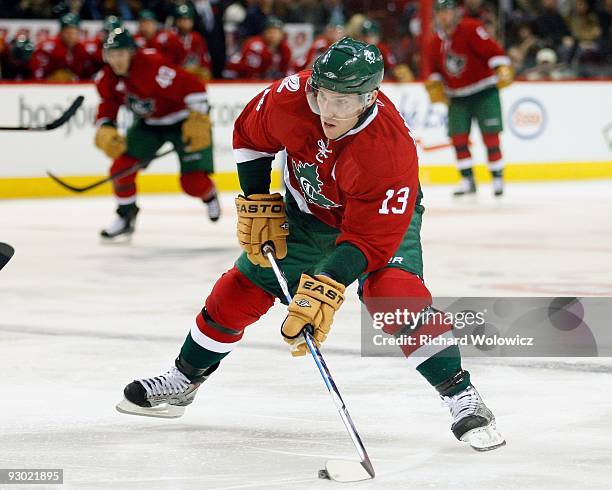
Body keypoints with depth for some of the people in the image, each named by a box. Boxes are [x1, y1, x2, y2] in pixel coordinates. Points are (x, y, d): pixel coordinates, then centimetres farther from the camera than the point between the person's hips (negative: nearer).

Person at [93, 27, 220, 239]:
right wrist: (105, 131, -20)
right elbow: (107, 107, 1)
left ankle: (210, 196, 28)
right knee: (121, 168, -10)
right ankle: (126, 217, 13)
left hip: (183, 120, -6)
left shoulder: (152, 65, -33)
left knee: (193, 182, -11)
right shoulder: (107, 78, -9)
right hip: (148, 123, 6)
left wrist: (198, 122, -32)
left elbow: (193, 87, -33)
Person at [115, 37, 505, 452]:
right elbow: (250, 135, -6)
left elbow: (367, 238, -38)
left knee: (394, 290, -30)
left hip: (382, 217, -5)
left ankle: (462, 397, -24)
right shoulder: (292, 96, -29)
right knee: (244, 287, 6)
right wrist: (257, 204, -8)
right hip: (305, 212, 5)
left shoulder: (392, 150, -40)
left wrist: (325, 289, -46)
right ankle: (184, 380, 26)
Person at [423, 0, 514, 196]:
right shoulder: (434, 44, 5)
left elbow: (492, 50, -20)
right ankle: (467, 180, 6)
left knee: (490, 135, -8)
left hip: (484, 91, -5)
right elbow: (431, 69, 13)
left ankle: (498, 179, 2)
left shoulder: (471, 29, -13)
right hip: (457, 97, 5)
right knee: (458, 136, -3)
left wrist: (502, 68, -32)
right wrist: (434, 85, -5)